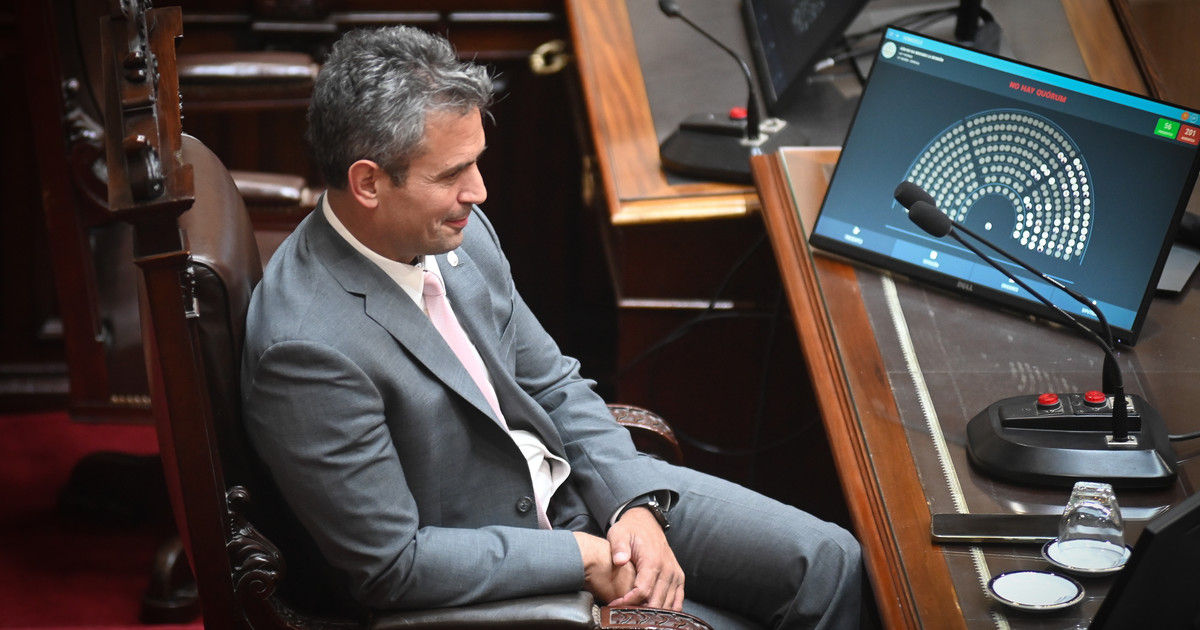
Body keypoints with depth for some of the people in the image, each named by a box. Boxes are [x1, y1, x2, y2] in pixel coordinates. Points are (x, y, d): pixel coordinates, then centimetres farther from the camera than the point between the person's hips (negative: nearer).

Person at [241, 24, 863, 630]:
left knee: (828, 560, 1)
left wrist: (635, 504, -9)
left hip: (574, 485, 7)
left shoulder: (455, 230, -5)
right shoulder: (307, 349, -30)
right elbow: (392, 564, -25)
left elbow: (552, 383, 7)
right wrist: (582, 557, -19)